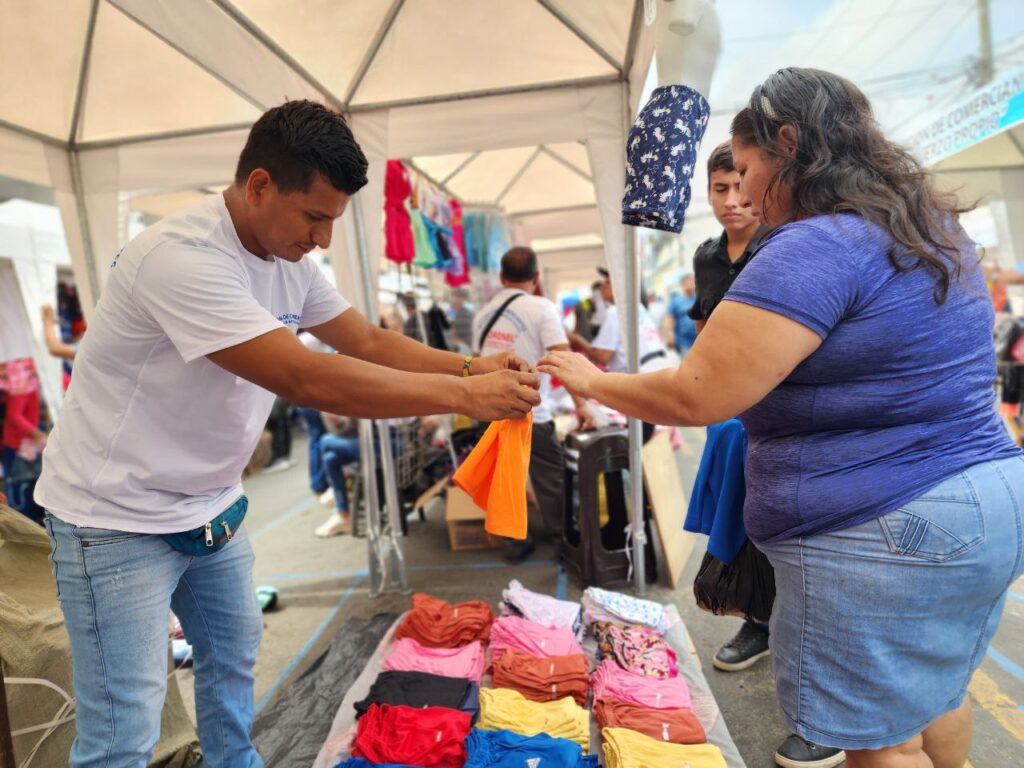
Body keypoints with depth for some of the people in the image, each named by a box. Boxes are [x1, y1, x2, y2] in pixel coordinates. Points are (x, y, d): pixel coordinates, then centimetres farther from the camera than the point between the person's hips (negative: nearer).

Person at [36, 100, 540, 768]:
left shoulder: (289, 259, -2)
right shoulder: (184, 256, -29)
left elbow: (370, 342, 2)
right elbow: (308, 380, -35)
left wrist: (473, 367, -12)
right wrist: (465, 395, -31)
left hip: (210, 506, 8)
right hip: (119, 516, -8)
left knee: (234, 654, 22)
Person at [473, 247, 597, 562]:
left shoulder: (483, 313, 11)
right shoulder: (540, 307, -7)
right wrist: (581, 404, -13)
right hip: (530, 413, -5)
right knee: (552, 481, 7)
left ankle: (516, 542, 22)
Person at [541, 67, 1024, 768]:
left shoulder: (818, 246, -21)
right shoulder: (937, 228, 11)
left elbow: (696, 396, -25)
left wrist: (591, 381, -9)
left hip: (884, 534, -10)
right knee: (931, 696, 26)